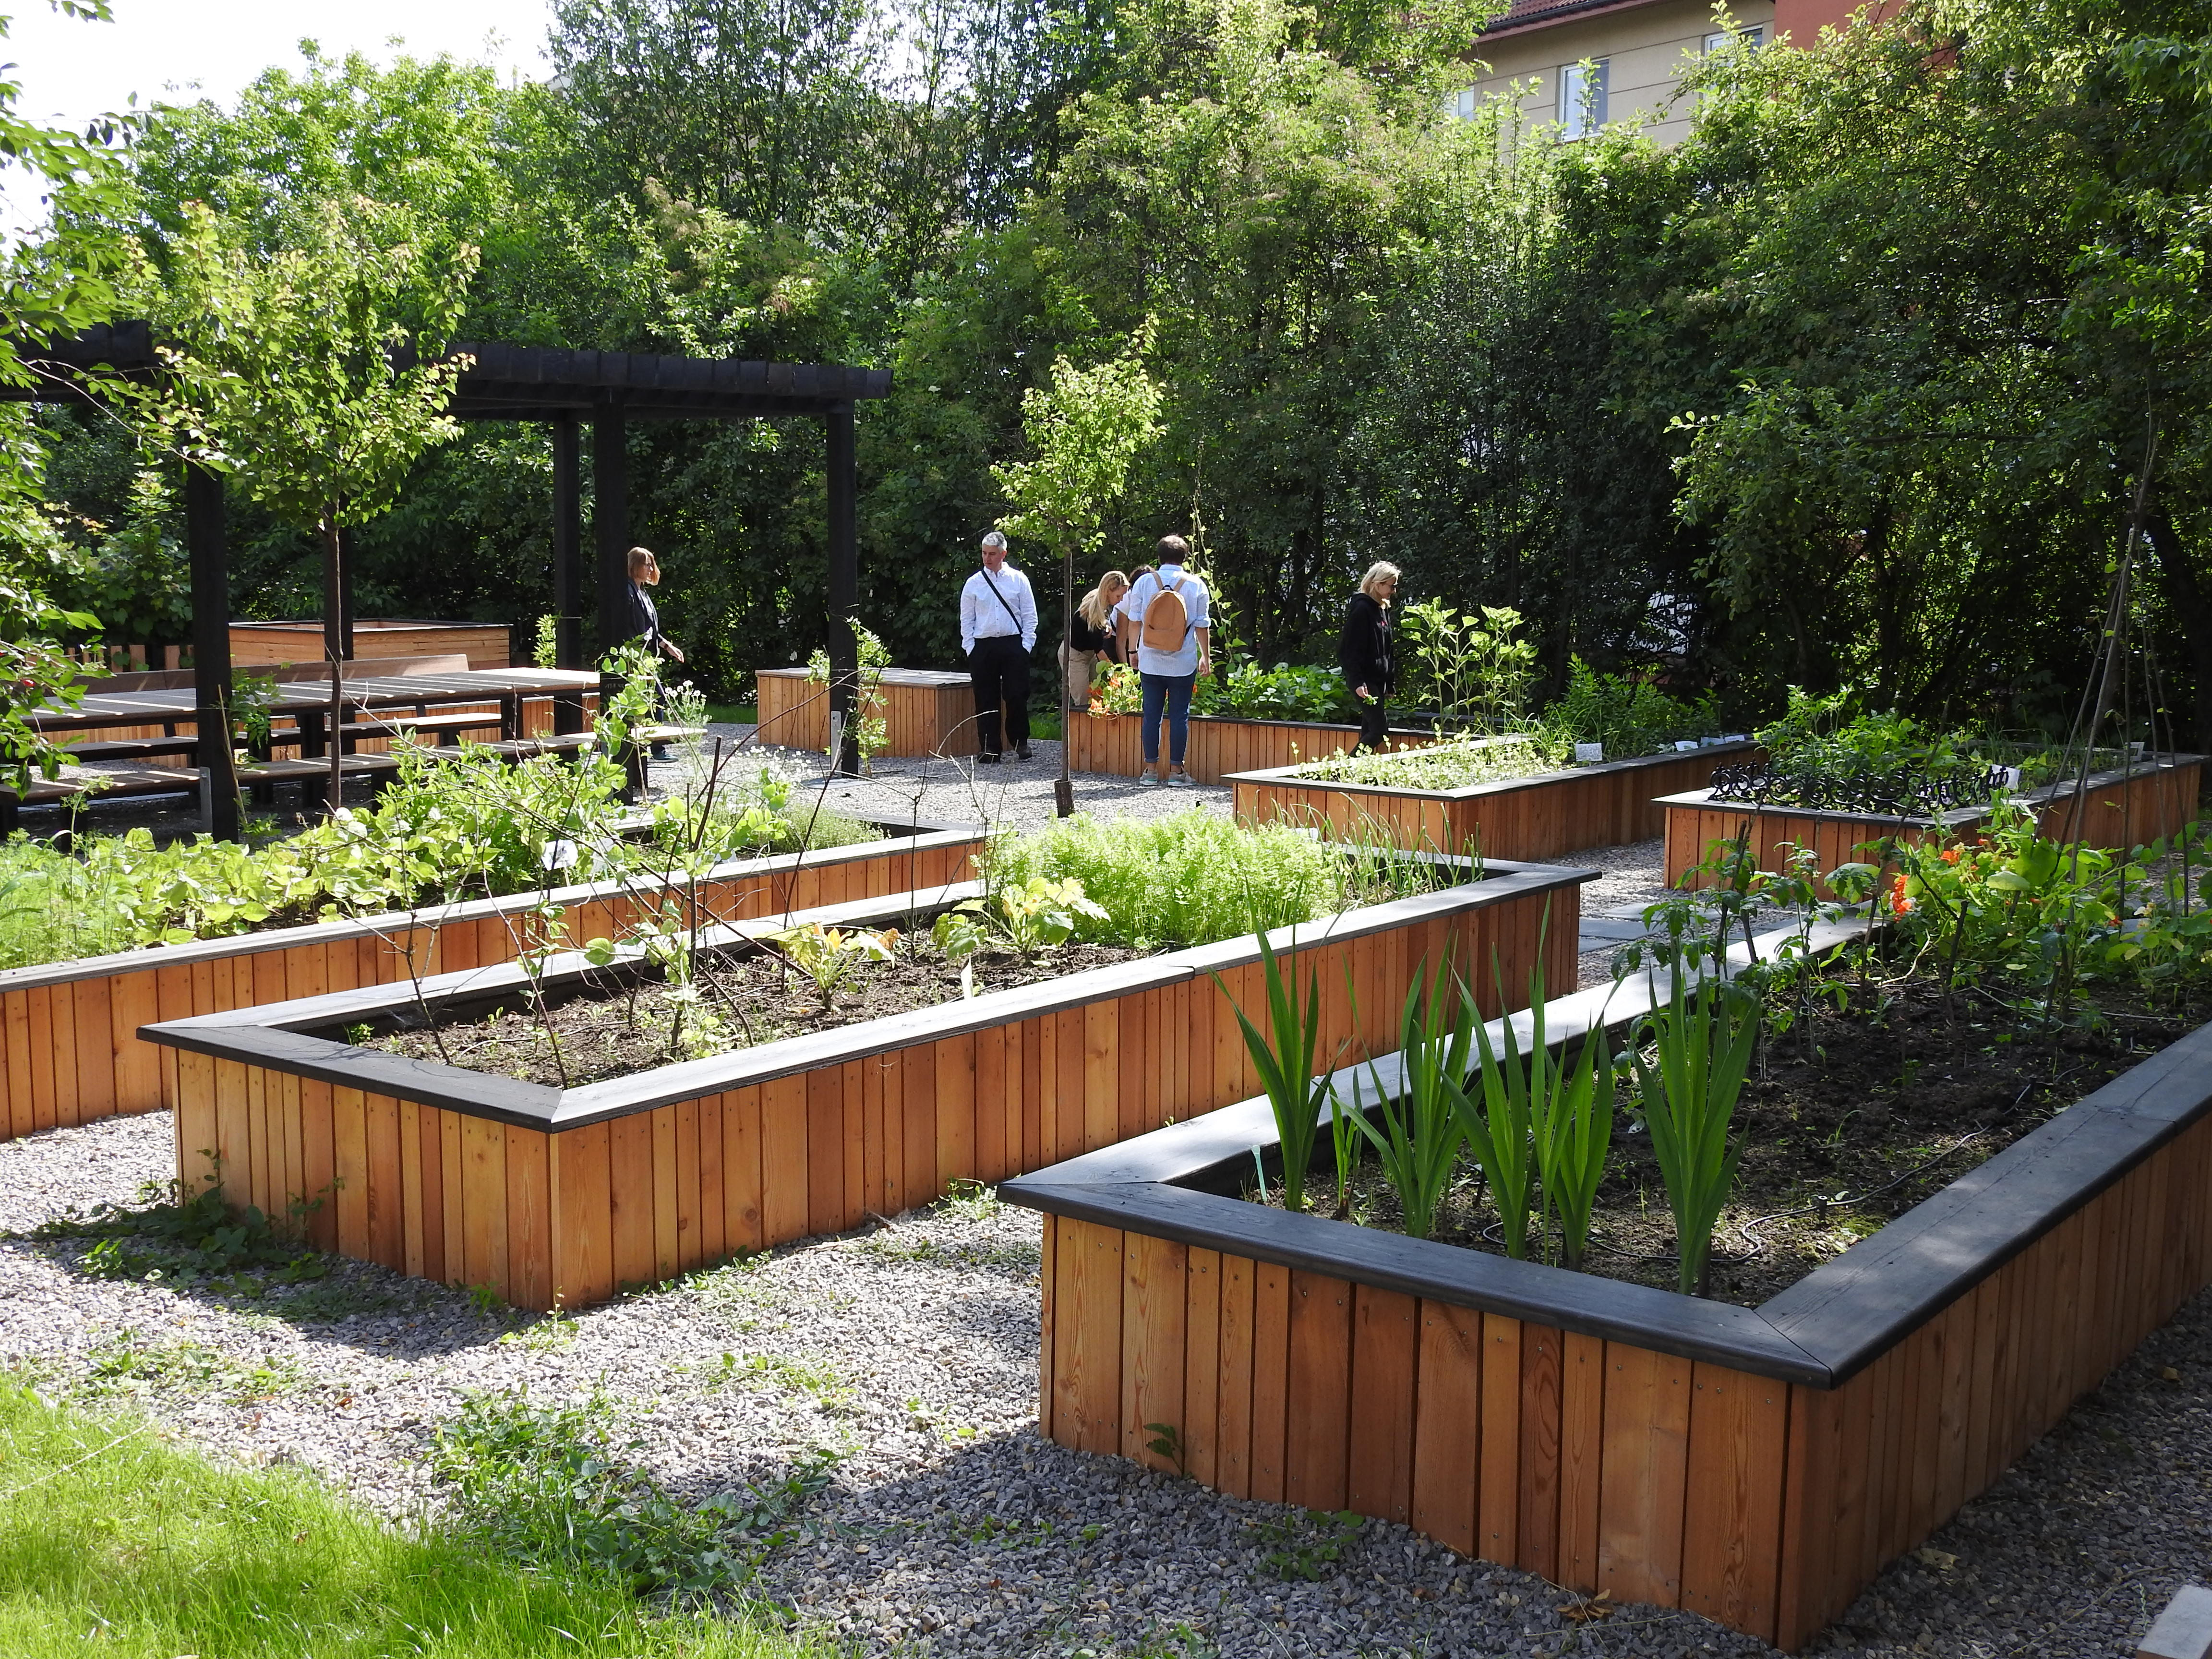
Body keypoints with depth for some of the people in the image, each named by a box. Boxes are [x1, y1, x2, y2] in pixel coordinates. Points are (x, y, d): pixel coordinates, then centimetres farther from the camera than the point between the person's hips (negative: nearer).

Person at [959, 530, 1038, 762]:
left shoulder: (1018, 579, 5)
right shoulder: (974, 583, 7)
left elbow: (1030, 615, 6)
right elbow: (967, 620, 9)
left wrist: (1026, 645, -3)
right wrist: (970, 648, 0)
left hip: (1013, 645, -1)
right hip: (983, 646, 1)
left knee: (1017, 696, -4)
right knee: (986, 700, 2)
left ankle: (1020, 742, 13)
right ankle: (990, 749, 7)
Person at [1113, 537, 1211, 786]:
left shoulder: (1144, 582, 1)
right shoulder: (1196, 585, -2)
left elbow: (1134, 622, 4)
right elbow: (1202, 625, 1)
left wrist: (1134, 650, 17)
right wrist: (1206, 657, 10)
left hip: (1150, 662, 1)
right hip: (1183, 664, -1)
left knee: (1151, 714, 6)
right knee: (1180, 715, 3)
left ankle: (1151, 770, 8)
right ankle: (1176, 770, 4)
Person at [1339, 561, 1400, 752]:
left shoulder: (1383, 609, 16)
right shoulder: (1361, 609, -12)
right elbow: (1351, 649, -17)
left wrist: (1390, 682, 19)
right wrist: (1357, 682, -23)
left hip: (1379, 680, 9)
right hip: (1365, 681, -9)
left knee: (1369, 730, 8)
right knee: (1381, 729, -14)